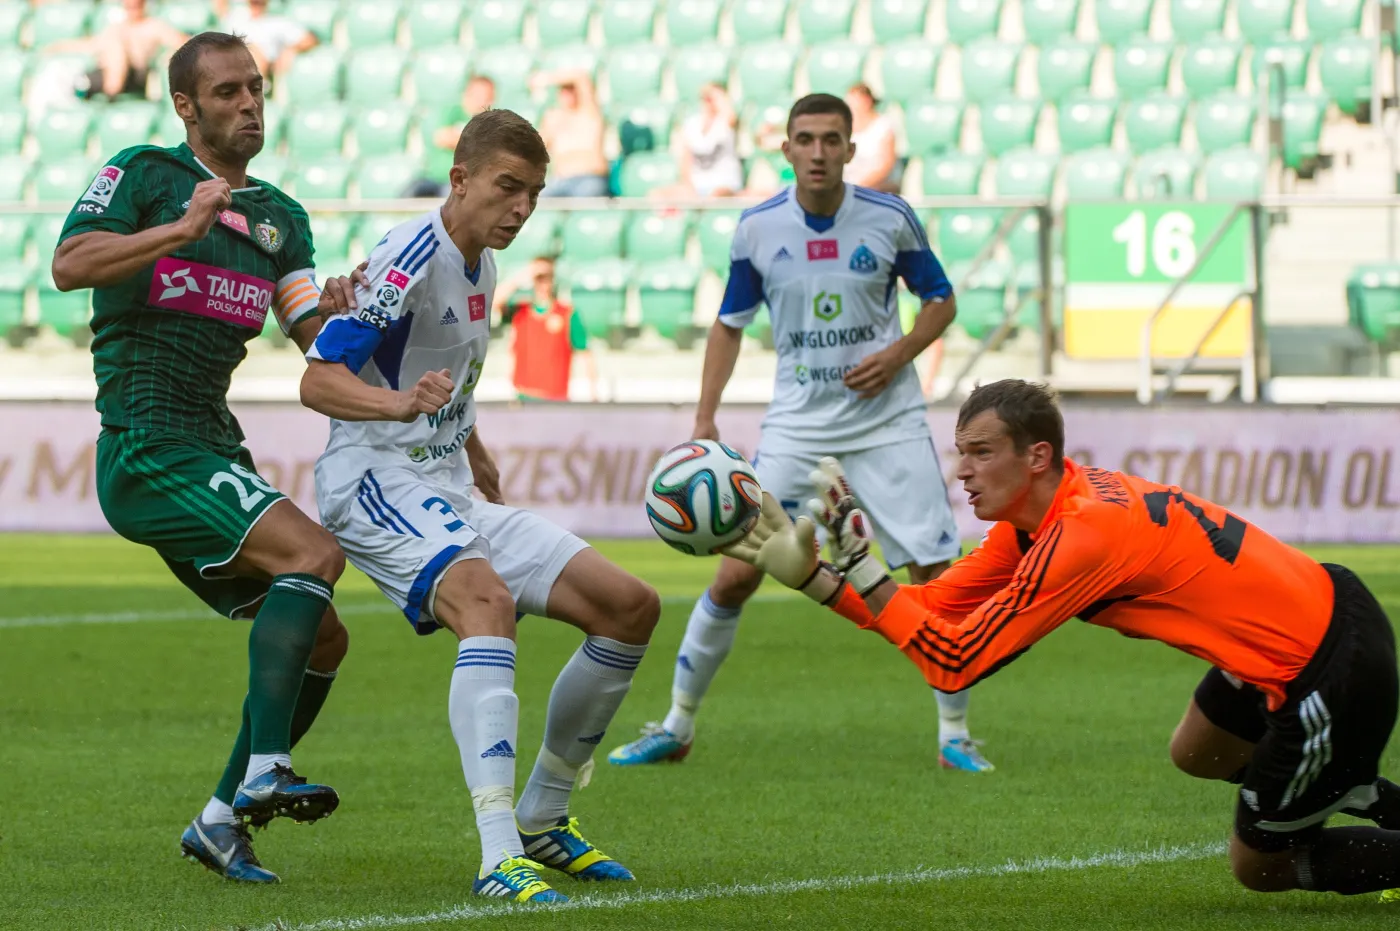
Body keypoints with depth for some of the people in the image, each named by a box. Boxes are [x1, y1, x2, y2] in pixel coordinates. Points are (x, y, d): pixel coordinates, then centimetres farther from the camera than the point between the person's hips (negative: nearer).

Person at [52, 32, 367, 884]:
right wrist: (183, 229, -27)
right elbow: (69, 265, -18)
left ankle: (222, 820, 12)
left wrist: (342, 312, -15)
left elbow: (313, 337, 8)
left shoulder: (281, 217, 17)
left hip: (213, 454, 8)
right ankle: (264, 771, -30)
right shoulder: (144, 174, -2)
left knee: (319, 638, 4)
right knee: (313, 553, -25)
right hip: (148, 452, -8)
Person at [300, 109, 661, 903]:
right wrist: (400, 404, -39)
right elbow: (318, 381, -22)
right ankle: (500, 859, -47)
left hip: (449, 494, 9)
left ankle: (543, 820, 16)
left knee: (631, 607, 3)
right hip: (377, 484, -9)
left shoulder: (481, 265, 12)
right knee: (486, 598, -37)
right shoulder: (414, 257, -15)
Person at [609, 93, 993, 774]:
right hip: (797, 423, 0)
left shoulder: (890, 218, -6)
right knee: (736, 574, -6)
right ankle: (676, 727, 9)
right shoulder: (757, 228, -3)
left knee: (937, 573, -7)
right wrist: (704, 419, -1)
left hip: (886, 418, 0)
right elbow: (730, 323, 8)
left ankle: (954, 735, 8)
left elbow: (941, 300, 6)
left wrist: (898, 354, -12)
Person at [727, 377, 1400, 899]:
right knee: (1197, 755, 30)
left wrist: (858, 562, -22)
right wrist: (809, 574, 0)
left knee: (1260, 867, 7)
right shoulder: (1038, 519, 4)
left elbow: (951, 663, -22)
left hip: (1332, 676, -9)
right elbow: (931, 609, 7)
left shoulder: (1081, 536, -24)